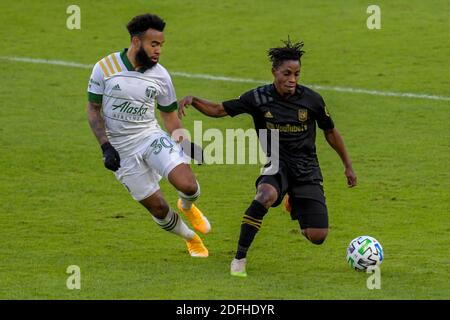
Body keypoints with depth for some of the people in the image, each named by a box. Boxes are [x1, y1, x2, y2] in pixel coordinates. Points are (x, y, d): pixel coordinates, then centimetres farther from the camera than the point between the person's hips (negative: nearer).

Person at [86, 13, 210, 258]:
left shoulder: (160, 75, -2)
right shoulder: (104, 68, -9)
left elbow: (170, 117, 10)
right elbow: (93, 109, -1)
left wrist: (184, 148, 4)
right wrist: (106, 147, -11)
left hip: (151, 137, 1)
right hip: (122, 152, -1)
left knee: (188, 185, -22)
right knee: (158, 208, -1)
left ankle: (187, 206, 16)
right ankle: (191, 238, 28)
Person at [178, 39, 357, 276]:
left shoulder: (311, 100, -6)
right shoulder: (258, 98, -8)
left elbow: (331, 133, 9)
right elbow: (218, 110, -1)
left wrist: (348, 166, 15)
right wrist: (193, 100, -20)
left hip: (307, 169, 2)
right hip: (277, 166, -2)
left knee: (317, 237, -10)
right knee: (266, 194, -40)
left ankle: (296, 208, 29)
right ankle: (239, 258, -28)